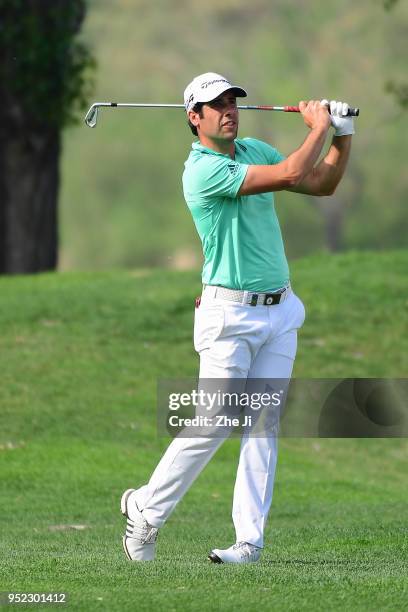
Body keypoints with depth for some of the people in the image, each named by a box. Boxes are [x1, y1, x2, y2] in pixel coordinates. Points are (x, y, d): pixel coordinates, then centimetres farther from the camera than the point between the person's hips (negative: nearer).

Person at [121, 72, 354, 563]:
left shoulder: (255, 151, 11)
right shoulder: (202, 170, -16)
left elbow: (322, 184, 17)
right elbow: (289, 175, -22)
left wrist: (343, 137, 2)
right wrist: (318, 128, -8)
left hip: (279, 312, 7)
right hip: (230, 314, -7)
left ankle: (249, 540, 1)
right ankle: (146, 510, 10)